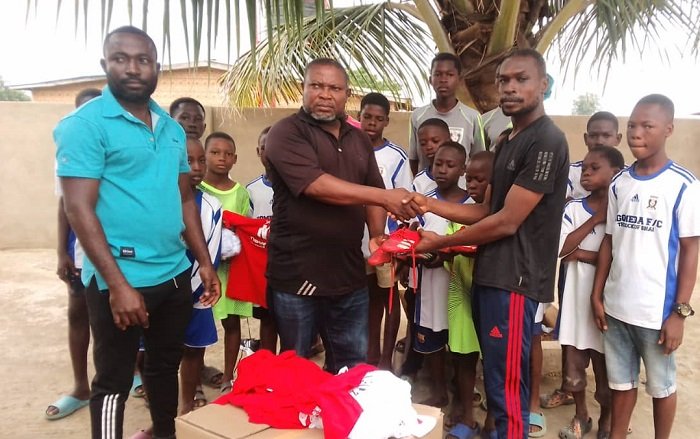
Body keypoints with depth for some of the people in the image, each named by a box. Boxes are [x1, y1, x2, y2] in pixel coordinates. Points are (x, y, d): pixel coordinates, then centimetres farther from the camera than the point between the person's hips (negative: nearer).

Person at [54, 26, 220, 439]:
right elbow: (79, 208, -15)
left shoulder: (172, 128, 10)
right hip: (121, 279, -6)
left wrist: (205, 262, 10)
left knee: (167, 365, 21)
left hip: (175, 273, 7)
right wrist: (117, 284, -20)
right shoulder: (85, 123, -9)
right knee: (114, 380, 8)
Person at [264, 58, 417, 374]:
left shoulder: (359, 140, 13)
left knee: (354, 369, 16)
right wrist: (385, 196, -23)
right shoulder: (286, 132, -8)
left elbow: (371, 194, 17)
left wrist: (377, 235, -3)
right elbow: (316, 185, -22)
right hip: (297, 275, -5)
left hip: (349, 274, 6)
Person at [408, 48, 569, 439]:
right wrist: (431, 205, 4)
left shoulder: (547, 142, -14)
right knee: (498, 381, 19)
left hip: (514, 278, -9)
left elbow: (508, 221, -17)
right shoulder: (509, 142, 17)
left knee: (507, 390, -1)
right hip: (492, 274, 9)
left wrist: (440, 243, -8)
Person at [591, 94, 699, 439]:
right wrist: (597, 295, 6)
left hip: (658, 310, -4)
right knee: (621, 381, 17)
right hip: (616, 305, 4)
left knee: (661, 385, 15)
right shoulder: (619, 183, 4)